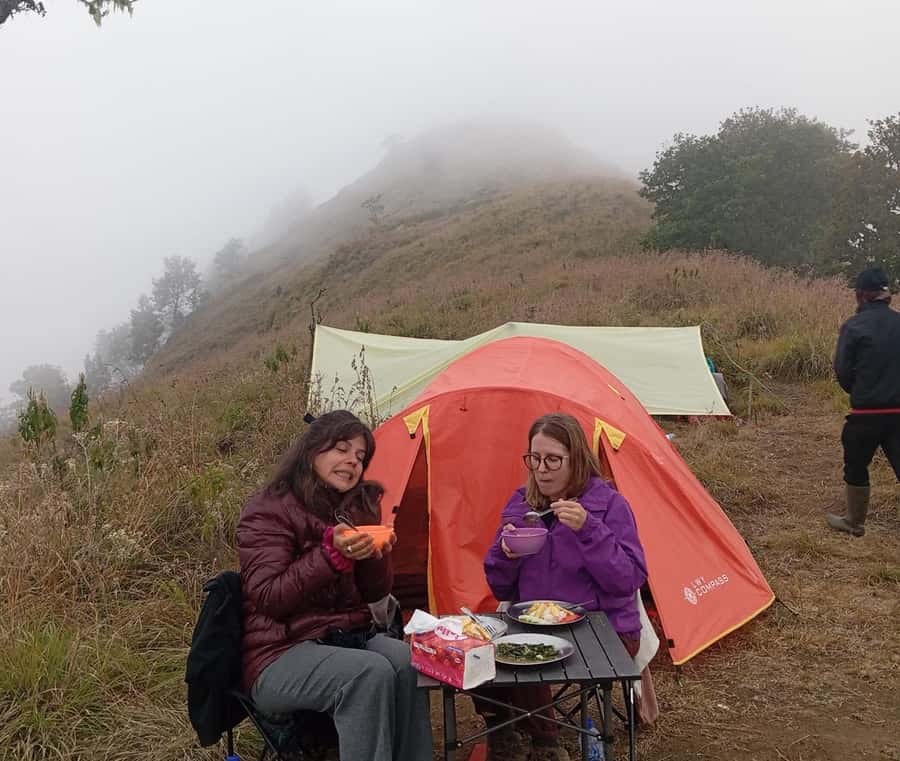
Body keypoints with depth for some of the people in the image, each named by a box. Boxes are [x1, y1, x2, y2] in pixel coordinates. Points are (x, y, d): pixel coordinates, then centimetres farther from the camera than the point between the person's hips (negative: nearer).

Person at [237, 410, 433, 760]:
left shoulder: (358, 507, 9)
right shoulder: (268, 510, -9)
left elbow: (374, 598, 10)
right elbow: (268, 598, -17)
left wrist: (376, 555, -11)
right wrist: (332, 553, -26)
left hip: (348, 637, 6)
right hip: (282, 655, -5)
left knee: (407, 662, -26)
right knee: (370, 672, -32)